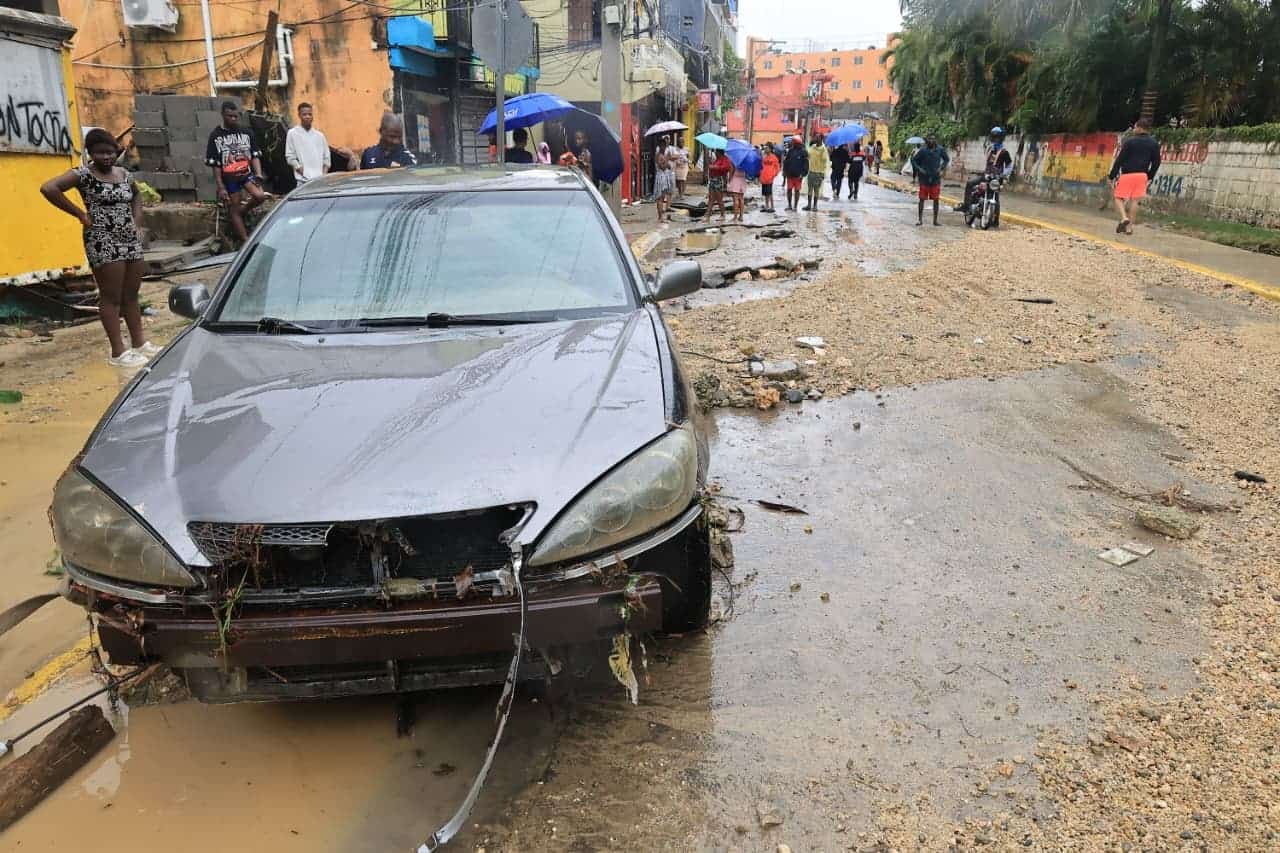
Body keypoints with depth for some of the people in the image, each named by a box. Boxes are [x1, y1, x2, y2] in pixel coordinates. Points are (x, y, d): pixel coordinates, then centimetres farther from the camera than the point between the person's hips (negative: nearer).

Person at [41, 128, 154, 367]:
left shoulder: (124, 174, 11)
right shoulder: (83, 174, -8)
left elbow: (137, 196, 31)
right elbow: (48, 188, -19)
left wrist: (137, 222, 14)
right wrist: (80, 214, -15)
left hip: (131, 241, 7)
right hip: (103, 243, -7)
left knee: (131, 295, 13)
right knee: (111, 297, -4)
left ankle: (140, 343, 22)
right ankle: (118, 352, -2)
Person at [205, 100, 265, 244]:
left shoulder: (246, 133, 7)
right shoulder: (215, 136, -2)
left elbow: (255, 156, 6)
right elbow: (215, 165, -4)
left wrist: (259, 176, -10)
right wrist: (220, 187, -9)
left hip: (246, 173, 2)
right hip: (229, 178, -2)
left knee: (260, 196, -22)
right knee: (234, 210, 2)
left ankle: (241, 212, 7)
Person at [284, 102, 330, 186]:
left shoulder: (319, 135, 13)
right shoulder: (293, 133, 3)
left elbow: (326, 157, 14)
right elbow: (290, 157, 0)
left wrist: (324, 174, 0)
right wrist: (301, 170, -10)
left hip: (320, 179, 4)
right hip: (304, 180, -4)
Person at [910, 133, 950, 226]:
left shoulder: (940, 150, -1)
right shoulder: (922, 150, -6)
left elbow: (947, 159, 13)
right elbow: (913, 160, 3)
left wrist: (942, 168, 0)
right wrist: (919, 169, -8)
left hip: (936, 178, 1)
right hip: (924, 178, -1)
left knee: (936, 199, 5)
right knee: (922, 199, 1)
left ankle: (935, 220, 12)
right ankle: (920, 219, 9)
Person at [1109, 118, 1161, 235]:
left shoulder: (1130, 141, -5)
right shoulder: (1154, 144, 9)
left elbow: (1120, 159, -8)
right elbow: (1156, 162, 11)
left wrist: (1113, 175, -3)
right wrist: (1150, 177, 21)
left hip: (1127, 174, -4)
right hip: (1142, 175, 4)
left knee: (1119, 198, 3)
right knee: (1134, 200, 6)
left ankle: (1124, 218, -21)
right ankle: (1129, 227, 6)